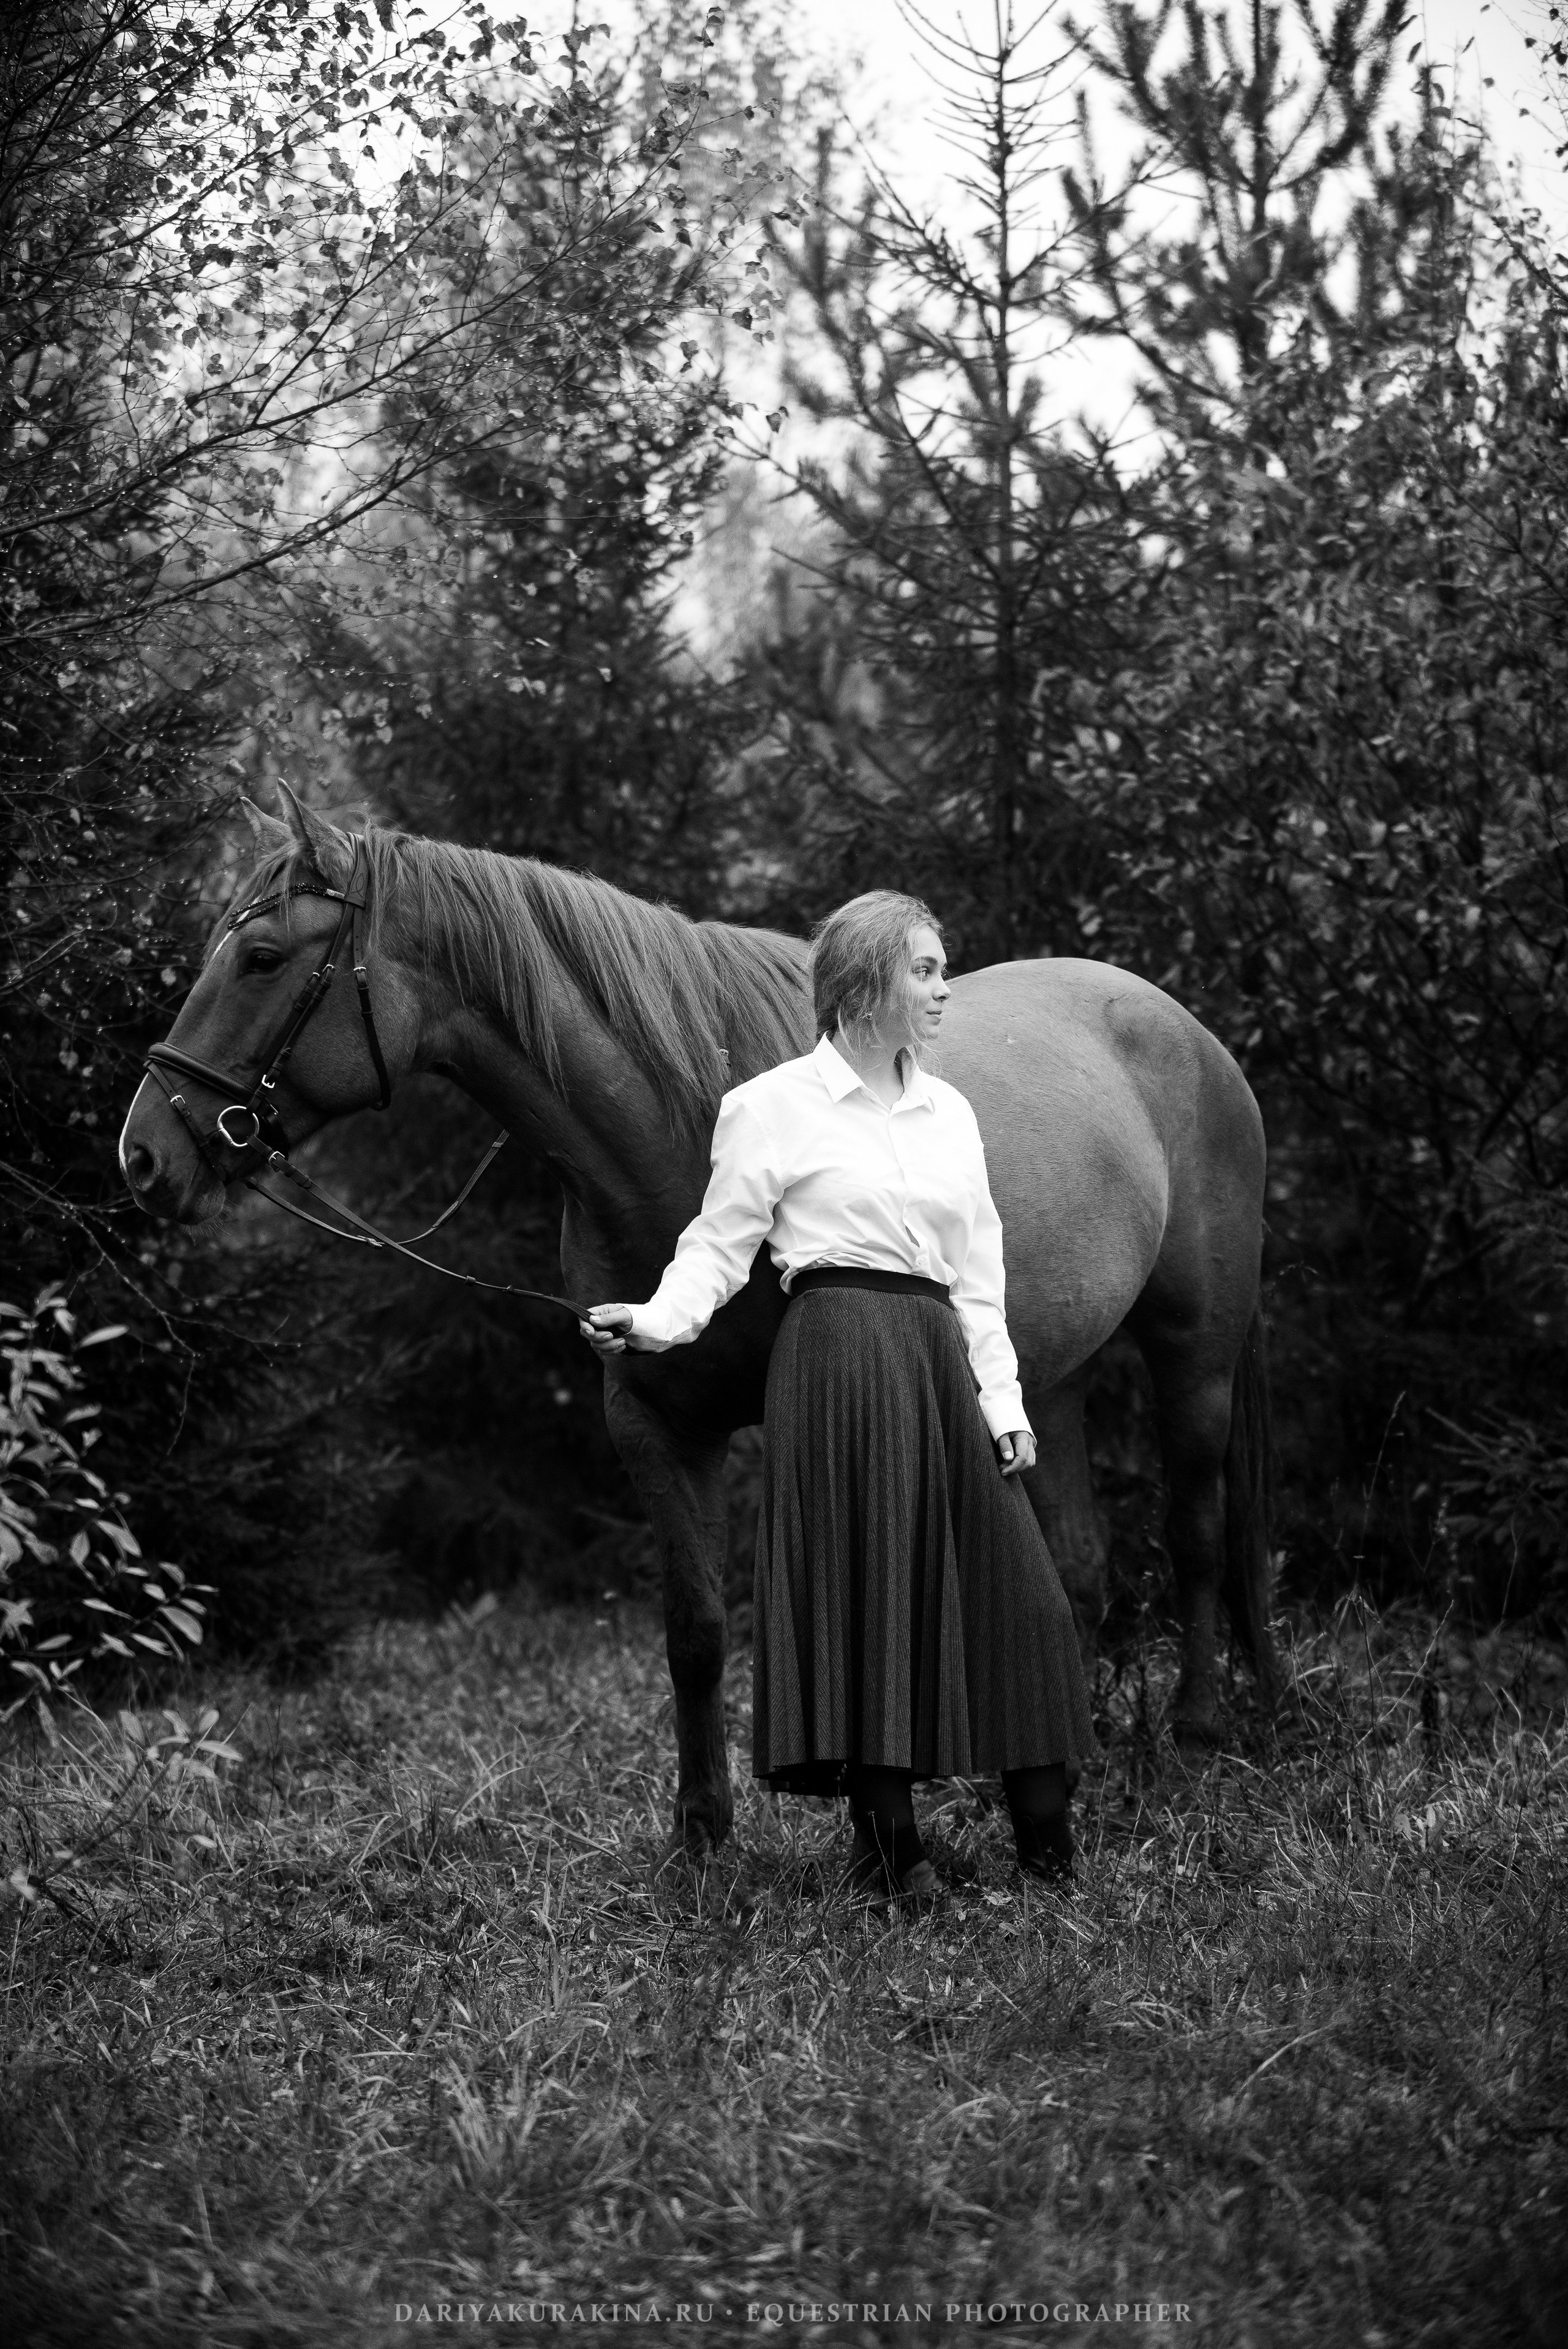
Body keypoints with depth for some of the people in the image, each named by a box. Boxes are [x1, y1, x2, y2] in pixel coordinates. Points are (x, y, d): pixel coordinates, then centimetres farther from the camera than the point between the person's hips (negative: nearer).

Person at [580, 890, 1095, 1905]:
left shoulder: (950, 1113, 16)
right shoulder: (774, 1107, 0)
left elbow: (981, 1277, 16)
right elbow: (719, 1246, -1)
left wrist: (1004, 1402, 9)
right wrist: (657, 1321, -19)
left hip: (942, 1364, 6)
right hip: (841, 1355, -5)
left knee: (1016, 1589, 1)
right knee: (864, 1583, -3)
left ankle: (1051, 1842, 9)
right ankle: (890, 1844, 5)